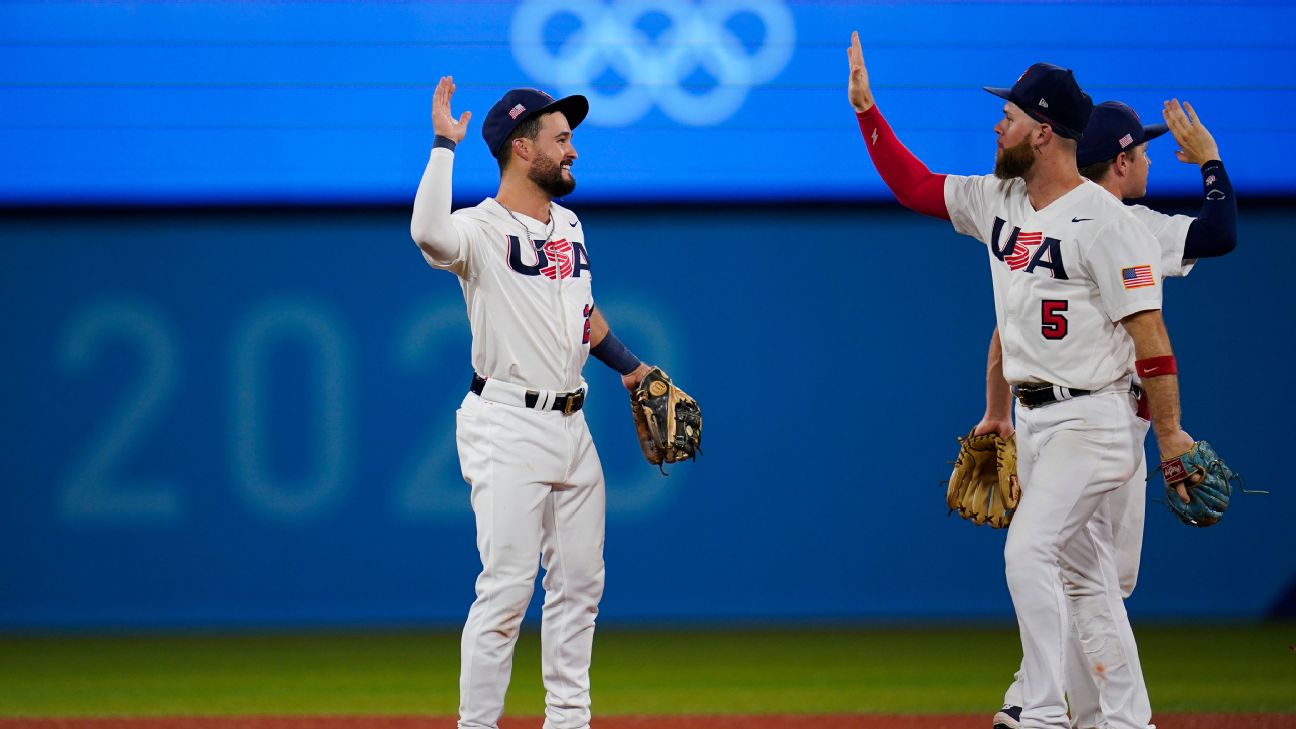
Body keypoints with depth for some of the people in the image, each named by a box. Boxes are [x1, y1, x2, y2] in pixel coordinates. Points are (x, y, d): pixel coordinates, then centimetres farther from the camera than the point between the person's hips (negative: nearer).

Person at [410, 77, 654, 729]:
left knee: (579, 582, 12)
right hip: (509, 428, -8)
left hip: (570, 425, 8)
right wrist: (444, 144, -29)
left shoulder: (568, 224, 14)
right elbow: (430, 234, -35)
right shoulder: (482, 229, -12)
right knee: (507, 588, -11)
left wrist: (630, 367, 33)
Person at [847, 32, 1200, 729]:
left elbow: (1150, 334, -18)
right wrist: (866, 108, 11)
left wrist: (1171, 435, -19)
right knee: (1081, 567, 10)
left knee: (1029, 551, -18)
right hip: (1035, 421, 9)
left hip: (1093, 419, -9)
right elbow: (915, 186, 19)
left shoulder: (1104, 222, -17)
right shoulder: (997, 202, 7)